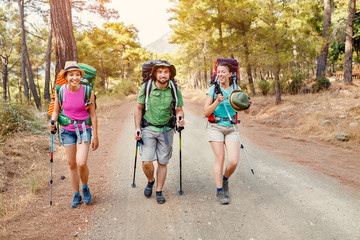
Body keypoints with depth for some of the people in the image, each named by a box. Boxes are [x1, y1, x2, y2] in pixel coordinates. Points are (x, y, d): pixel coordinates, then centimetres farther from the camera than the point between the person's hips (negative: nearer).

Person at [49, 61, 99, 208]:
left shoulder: (87, 92, -9)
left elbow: (93, 115, -3)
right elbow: (56, 111, 8)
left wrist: (95, 136, -3)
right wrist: (52, 122, -14)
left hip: (84, 130, -2)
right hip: (67, 131, 3)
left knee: (81, 163, -16)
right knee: (71, 164, 8)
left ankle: (85, 188, 14)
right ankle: (76, 196, 24)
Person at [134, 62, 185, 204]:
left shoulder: (174, 89, -5)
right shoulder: (146, 87, -7)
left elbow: (179, 109, 3)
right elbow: (138, 108, 2)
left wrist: (180, 118, -19)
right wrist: (137, 128, -4)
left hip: (166, 130, 1)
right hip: (148, 129, -1)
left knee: (162, 162, 7)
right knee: (146, 162, -9)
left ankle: (159, 191, 23)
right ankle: (150, 181, 23)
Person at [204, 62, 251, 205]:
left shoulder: (236, 89, 5)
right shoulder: (213, 89, -1)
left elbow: (247, 111, 3)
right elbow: (206, 112, -6)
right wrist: (217, 101, -19)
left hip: (231, 128, 2)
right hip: (215, 127, -2)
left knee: (233, 161, -9)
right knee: (220, 159, -6)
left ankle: (224, 180, 23)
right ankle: (219, 192, 9)